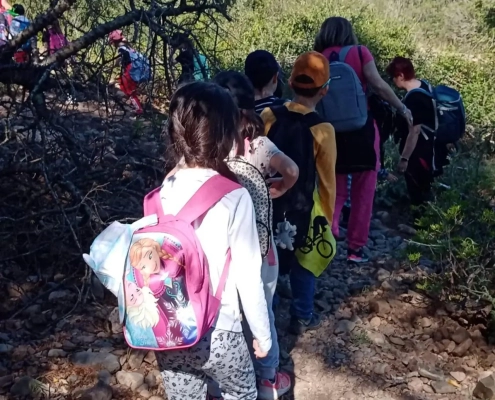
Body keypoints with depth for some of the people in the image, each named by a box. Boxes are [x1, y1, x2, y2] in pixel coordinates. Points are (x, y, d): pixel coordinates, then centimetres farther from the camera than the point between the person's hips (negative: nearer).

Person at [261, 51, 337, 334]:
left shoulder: (268, 116, -11)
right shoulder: (322, 130, -20)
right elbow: (326, 180, -11)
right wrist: (328, 216, 2)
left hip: (268, 202, 3)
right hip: (302, 207, -3)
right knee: (304, 262, 17)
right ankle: (302, 317, 30)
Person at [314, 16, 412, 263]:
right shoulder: (360, 53, -2)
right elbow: (378, 85, -7)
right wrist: (402, 108, 4)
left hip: (330, 131, 3)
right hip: (361, 128, -3)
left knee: (333, 191, 15)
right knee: (363, 192, 7)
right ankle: (356, 248, 11)